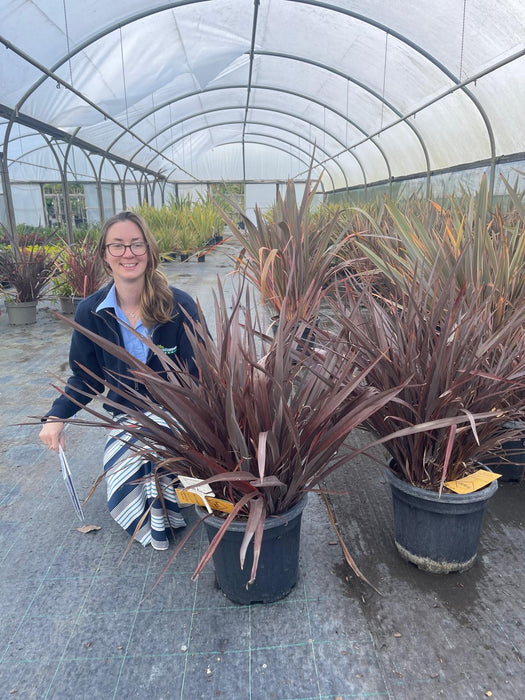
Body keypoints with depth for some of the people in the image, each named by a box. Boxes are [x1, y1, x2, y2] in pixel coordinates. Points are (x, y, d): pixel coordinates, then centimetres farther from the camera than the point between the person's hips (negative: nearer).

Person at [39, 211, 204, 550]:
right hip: (127, 417, 3)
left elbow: (202, 372, -16)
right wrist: (57, 416, -15)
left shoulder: (180, 305, -19)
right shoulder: (90, 312, -9)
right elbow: (86, 378, 2)